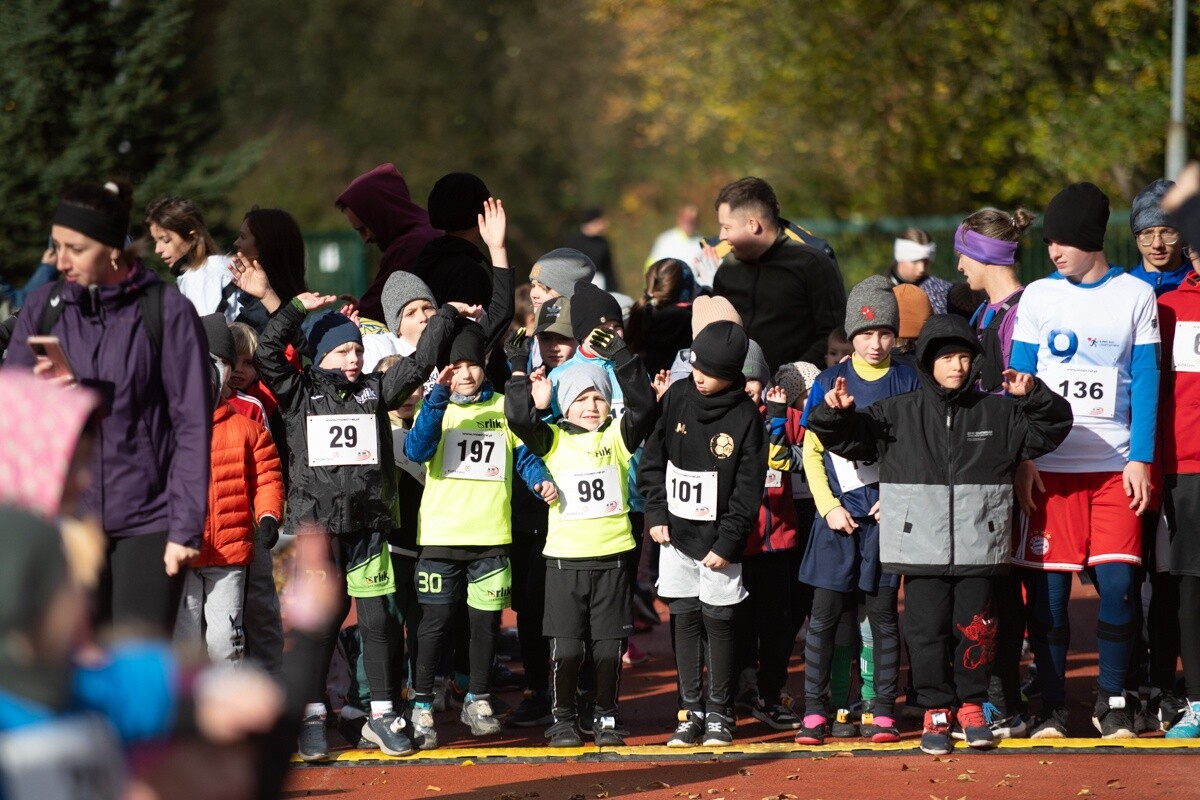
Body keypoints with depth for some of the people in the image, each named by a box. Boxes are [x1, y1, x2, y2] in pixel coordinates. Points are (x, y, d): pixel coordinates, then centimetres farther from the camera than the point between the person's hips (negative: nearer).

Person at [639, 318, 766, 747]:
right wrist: (656, 513, 2)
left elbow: (748, 488, -9)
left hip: (719, 540, -4)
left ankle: (719, 716, 10)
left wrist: (727, 543, -12)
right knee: (684, 620, 6)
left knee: (718, 622, 0)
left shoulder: (746, 416, -10)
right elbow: (653, 458, 10)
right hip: (676, 535, 4)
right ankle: (690, 712, 13)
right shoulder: (678, 396, 1)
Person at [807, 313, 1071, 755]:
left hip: (978, 547, 1)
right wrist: (836, 412, -16)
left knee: (974, 627, 3)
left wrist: (1033, 396, -11)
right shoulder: (896, 415, 6)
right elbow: (844, 436, 6)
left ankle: (972, 707, 19)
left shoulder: (998, 414, 8)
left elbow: (1053, 427, 8)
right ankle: (935, 711, 10)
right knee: (927, 628, -2)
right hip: (921, 547, -1)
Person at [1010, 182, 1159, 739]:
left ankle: (1111, 702, 7)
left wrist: (1140, 459, -6)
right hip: (1051, 464, 0)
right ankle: (1052, 707, 6)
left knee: (1118, 584, -7)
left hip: (1115, 464, 0)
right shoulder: (1039, 296, 6)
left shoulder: (1135, 297, 4)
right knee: (1047, 588, -3)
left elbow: (1145, 383, 3)